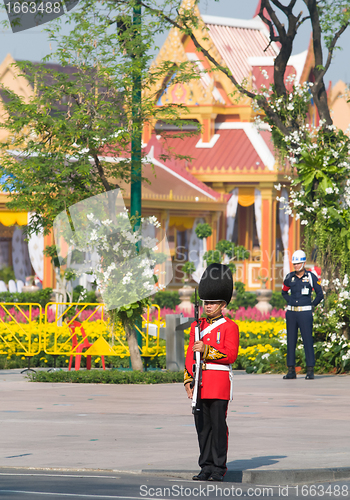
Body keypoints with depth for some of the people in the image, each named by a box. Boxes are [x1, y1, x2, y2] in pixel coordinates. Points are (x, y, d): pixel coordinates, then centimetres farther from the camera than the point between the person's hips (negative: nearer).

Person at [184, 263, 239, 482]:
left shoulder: (230, 327, -2)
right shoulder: (197, 326, 14)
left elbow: (231, 355, -11)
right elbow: (190, 354, 14)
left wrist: (206, 349, -20)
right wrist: (188, 380, 5)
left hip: (219, 381, -5)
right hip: (200, 383, 5)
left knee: (218, 425, -5)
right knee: (202, 425, 5)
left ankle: (219, 469, -1)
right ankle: (206, 467, 10)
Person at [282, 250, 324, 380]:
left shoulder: (311, 277, -3)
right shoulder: (289, 278, 7)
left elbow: (320, 294, 4)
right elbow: (284, 292, 25)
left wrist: (311, 305, 2)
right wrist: (291, 303, 13)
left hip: (305, 313, -4)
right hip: (291, 313, 4)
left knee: (308, 340, -6)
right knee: (291, 341, 4)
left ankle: (310, 370, -3)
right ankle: (291, 370, 9)